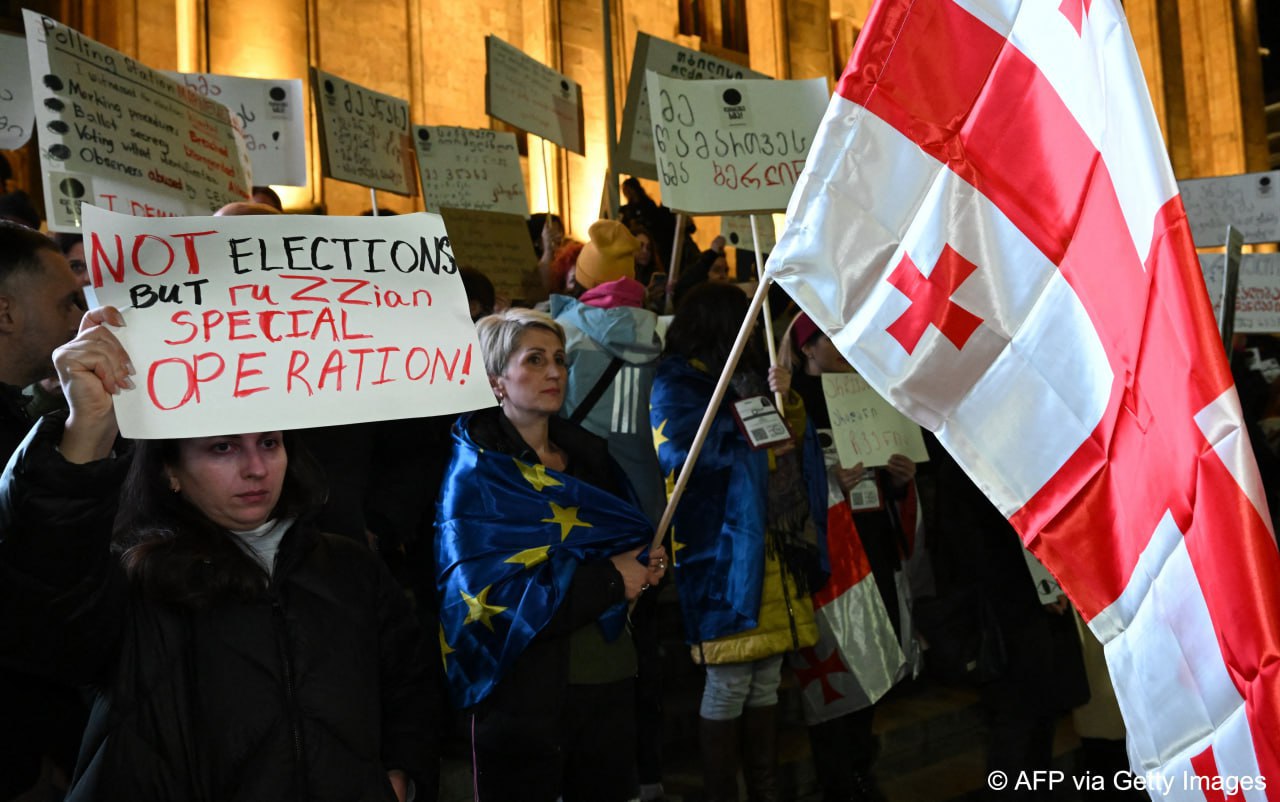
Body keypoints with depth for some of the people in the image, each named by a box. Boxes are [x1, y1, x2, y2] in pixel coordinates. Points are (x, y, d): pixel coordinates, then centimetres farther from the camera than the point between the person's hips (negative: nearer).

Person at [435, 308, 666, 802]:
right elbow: (486, 597, -19)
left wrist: (645, 562, -4)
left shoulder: (587, 453, 9)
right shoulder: (476, 473, -9)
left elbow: (627, 537, 20)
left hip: (609, 680, 6)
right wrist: (607, 581, -17)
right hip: (526, 692, -6)